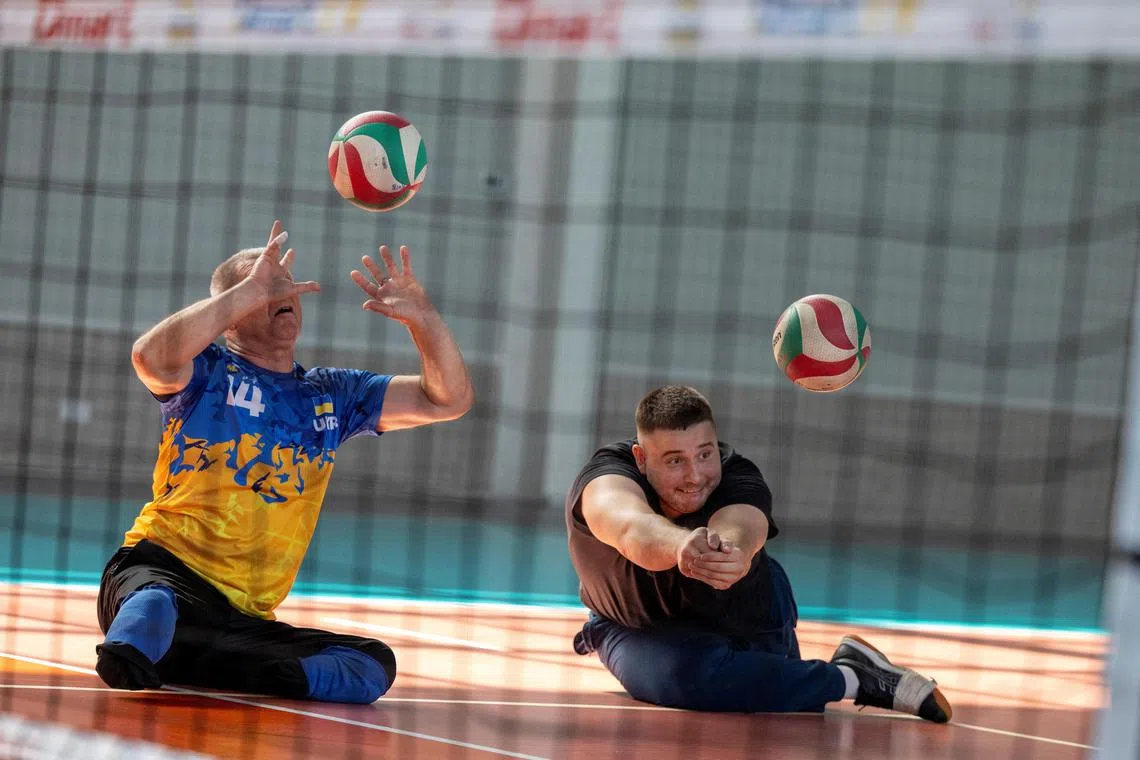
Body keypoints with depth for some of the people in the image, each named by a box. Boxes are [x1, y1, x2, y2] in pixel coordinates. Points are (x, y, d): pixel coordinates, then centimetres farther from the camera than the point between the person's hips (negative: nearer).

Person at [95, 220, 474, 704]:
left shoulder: (331, 396, 21)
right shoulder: (209, 372, 5)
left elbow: (450, 400, 18)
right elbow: (151, 358, -21)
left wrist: (422, 318, 1)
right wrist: (250, 290, -17)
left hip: (247, 621, 6)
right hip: (162, 571, -6)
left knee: (374, 663, -17)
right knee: (156, 604, -42)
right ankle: (128, 648, -74)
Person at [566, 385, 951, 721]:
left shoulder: (739, 479, -31)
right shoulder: (606, 474, -32)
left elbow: (739, 528, -57)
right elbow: (632, 527, -58)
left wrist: (731, 551, -83)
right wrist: (680, 544, -82)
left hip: (747, 618, 1)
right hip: (644, 630, -1)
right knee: (688, 677, -32)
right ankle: (852, 677, -16)